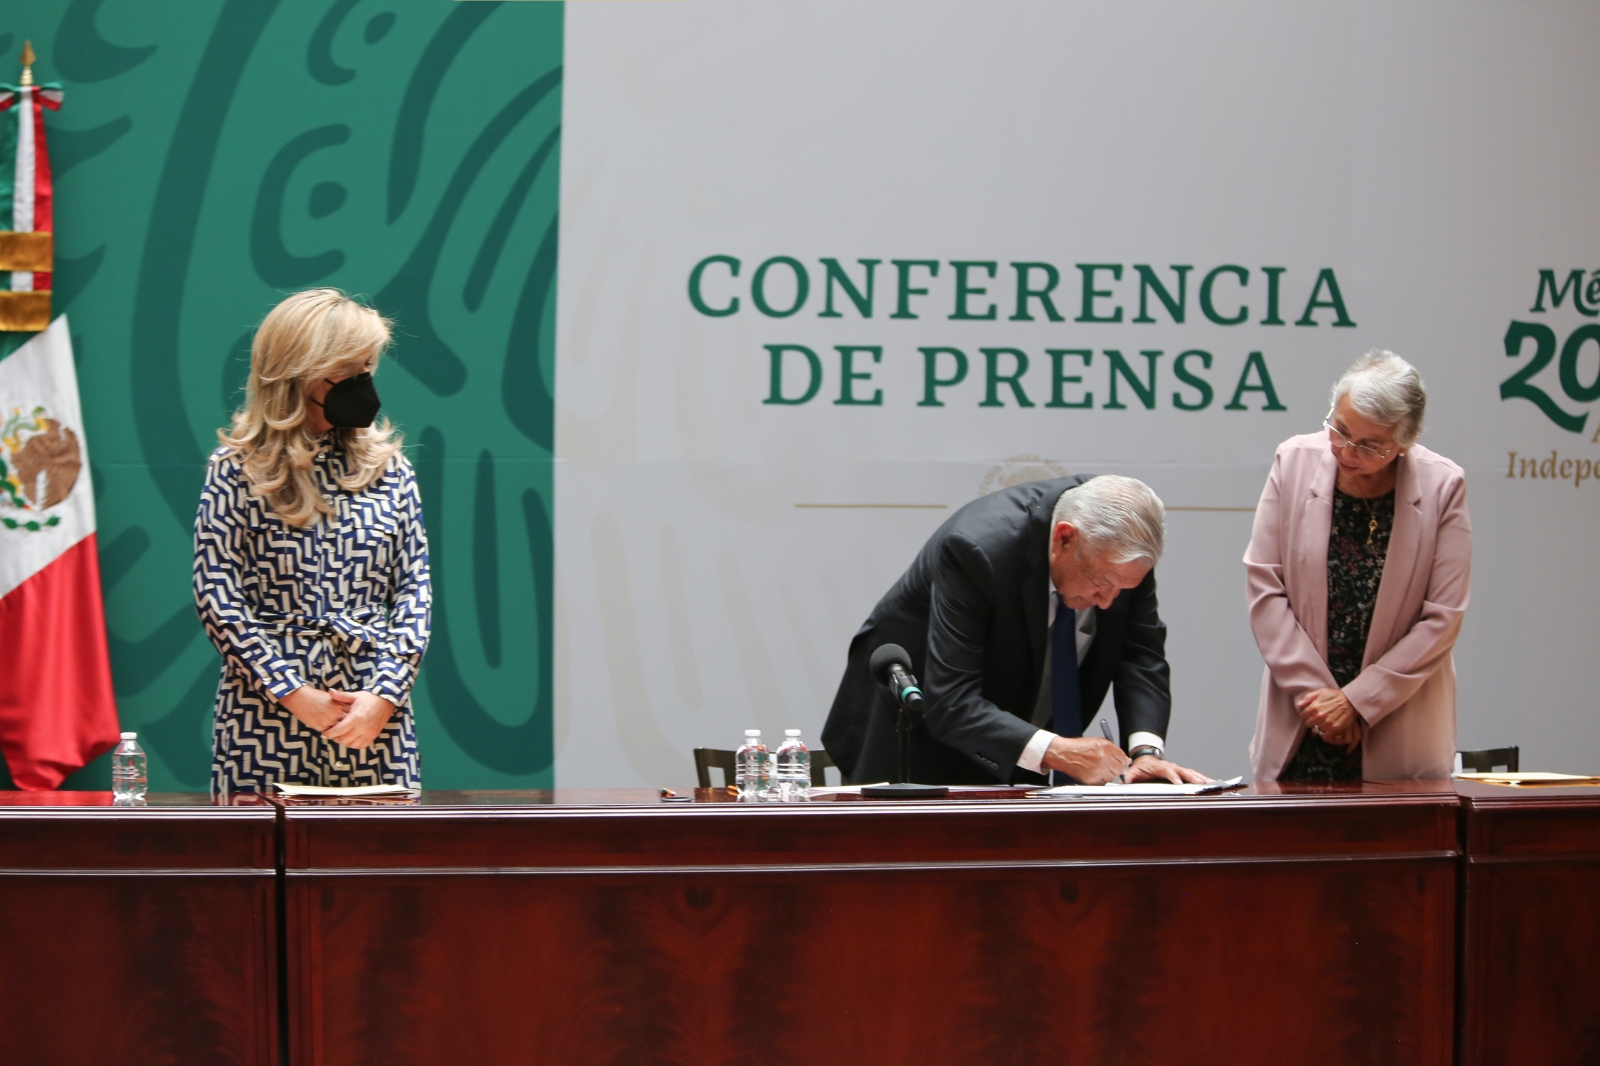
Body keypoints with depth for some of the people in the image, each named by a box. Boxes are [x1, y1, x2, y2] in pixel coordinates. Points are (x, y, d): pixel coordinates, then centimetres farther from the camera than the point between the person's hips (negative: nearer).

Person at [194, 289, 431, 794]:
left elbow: (413, 589, 6)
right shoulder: (237, 471, -1)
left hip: (374, 711, 3)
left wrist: (386, 694, -8)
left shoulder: (388, 468, 9)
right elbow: (217, 597, -5)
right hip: (270, 712, -3)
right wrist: (296, 695, -11)